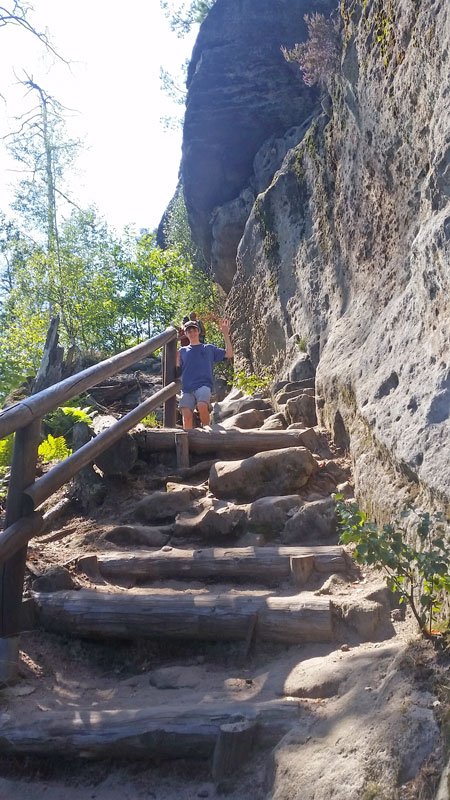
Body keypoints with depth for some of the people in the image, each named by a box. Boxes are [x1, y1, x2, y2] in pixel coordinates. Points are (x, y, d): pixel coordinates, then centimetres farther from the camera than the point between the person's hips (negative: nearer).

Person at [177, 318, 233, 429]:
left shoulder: (209, 348, 20)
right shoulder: (182, 351, 23)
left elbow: (229, 354, 12)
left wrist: (225, 334, 8)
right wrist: (176, 357, -1)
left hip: (203, 385, -2)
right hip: (186, 388, 2)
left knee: (202, 406, -32)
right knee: (186, 415, -17)